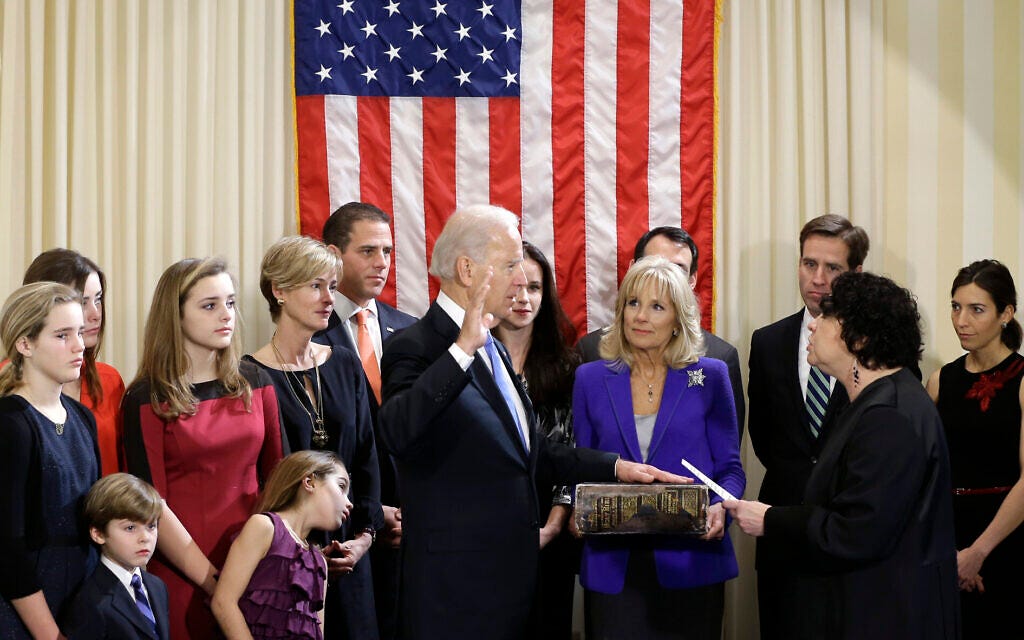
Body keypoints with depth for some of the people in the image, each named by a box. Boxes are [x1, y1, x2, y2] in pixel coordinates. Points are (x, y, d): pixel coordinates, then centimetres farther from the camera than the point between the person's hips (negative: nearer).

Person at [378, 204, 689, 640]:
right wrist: (461, 349, -36)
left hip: (511, 577, 9)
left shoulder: (490, 348, 16)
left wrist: (616, 468, 15)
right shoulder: (416, 349, -14)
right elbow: (397, 435, -33)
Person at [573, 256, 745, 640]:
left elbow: (729, 468, 4)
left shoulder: (710, 377, 3)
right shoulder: (591, 379, 7)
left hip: (689, 563, -1)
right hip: (613, 567, 1)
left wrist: (720, 508, -16)